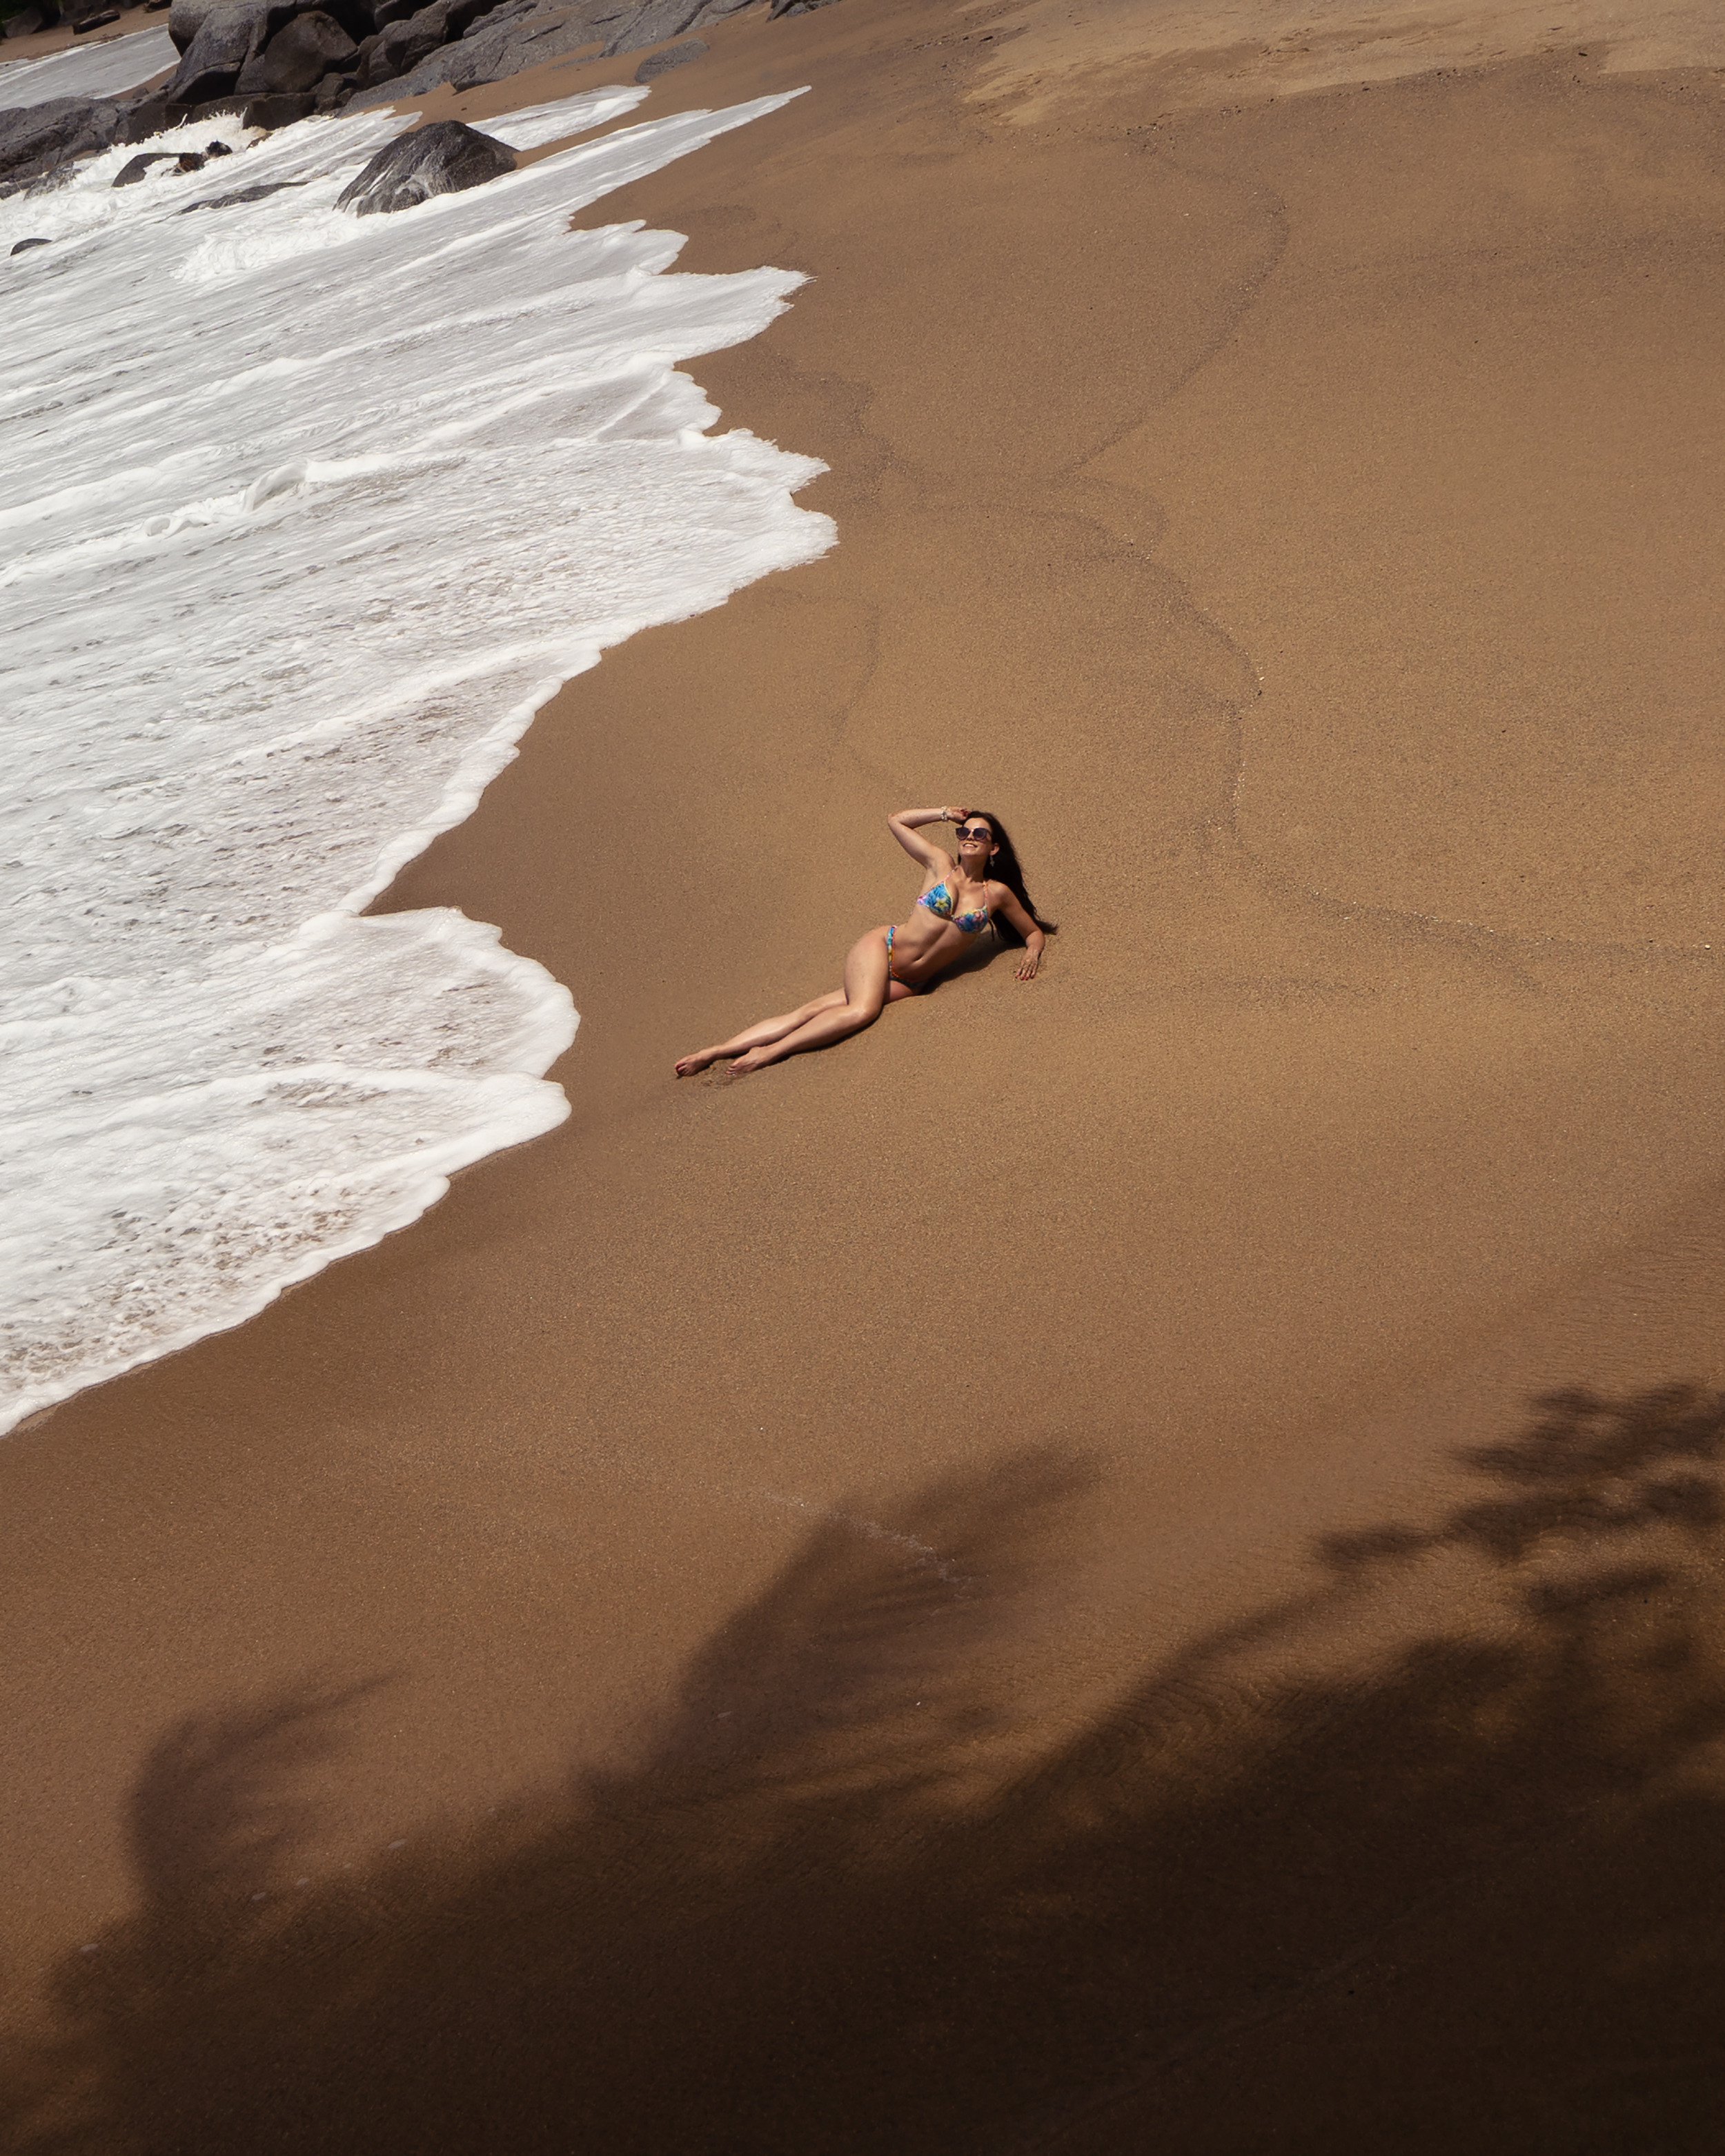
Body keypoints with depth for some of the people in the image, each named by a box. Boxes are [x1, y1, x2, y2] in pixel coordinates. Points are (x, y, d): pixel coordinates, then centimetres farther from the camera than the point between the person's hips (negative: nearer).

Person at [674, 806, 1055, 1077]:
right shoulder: (940, 863, 3)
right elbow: (896, 821, 12)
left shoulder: (997, 893, 6)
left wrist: (1033, 951, -4)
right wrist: (945, 814, 9)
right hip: (881, 949, -2)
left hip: (910, 982, 2)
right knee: (862, 1009, -32)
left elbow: (1034, 931, 18)